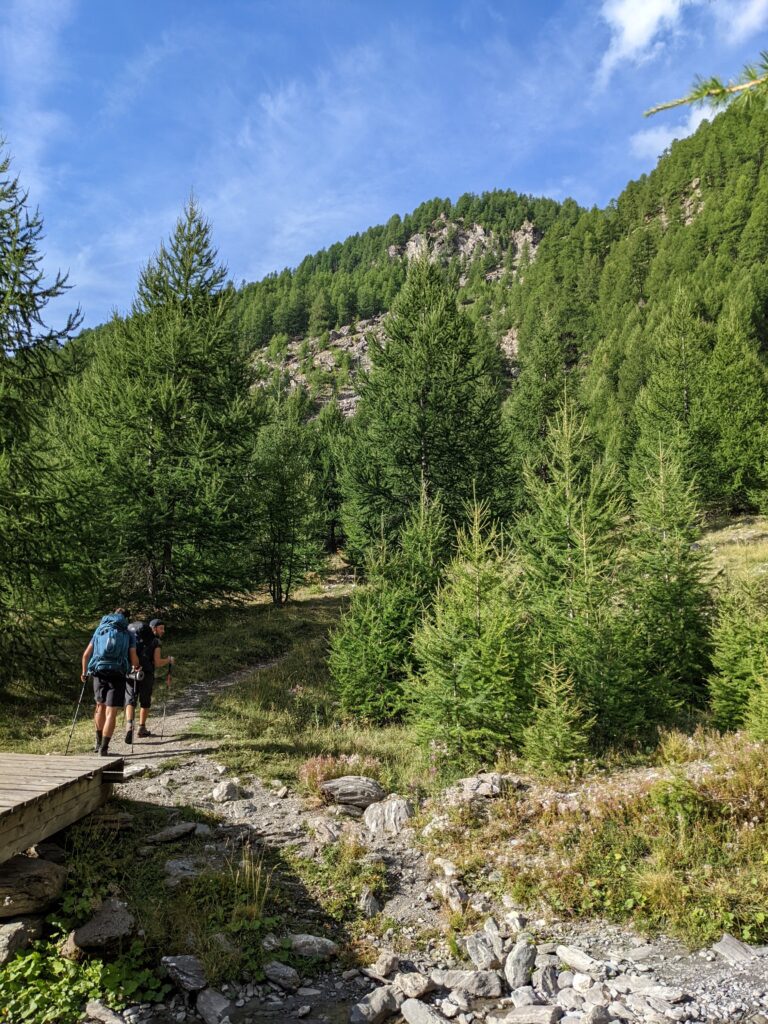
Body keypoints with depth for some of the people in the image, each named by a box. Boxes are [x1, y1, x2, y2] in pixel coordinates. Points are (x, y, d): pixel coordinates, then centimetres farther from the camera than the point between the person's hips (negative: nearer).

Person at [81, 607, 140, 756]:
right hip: (117, 675, -3)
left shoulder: (99, 630, 16)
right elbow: (134, 659, -1)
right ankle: (103, 748, -7)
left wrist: (84, 672, 28)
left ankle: (99, 743, 28)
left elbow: (86, 654, 14)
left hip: (99, 673, 3)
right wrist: (136, 667, 21)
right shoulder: (128, 635, 8)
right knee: (111, 713, -2)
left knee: (100, 706, 22)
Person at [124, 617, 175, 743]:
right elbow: (157, 663, -6)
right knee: (145, 702, 15)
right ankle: (142, 729, 22)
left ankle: (129, 724, -22)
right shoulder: (156, 642, 1)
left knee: (130, 701, 3)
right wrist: (169, 660, 10)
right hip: (146, 675, -3)